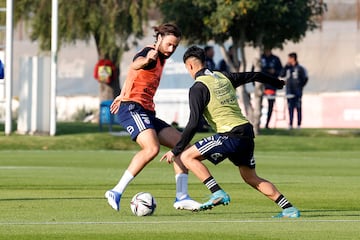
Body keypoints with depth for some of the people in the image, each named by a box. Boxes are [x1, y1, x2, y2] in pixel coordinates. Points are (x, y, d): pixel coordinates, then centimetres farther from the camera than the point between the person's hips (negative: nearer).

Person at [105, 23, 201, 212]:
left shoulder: (160, 59, 19)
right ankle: (116, 192, -29)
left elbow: (130, 76, 35)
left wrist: (123, 95, 45)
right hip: (132, 108, -10)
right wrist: (146, 60, -59)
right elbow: (135, 65, -36)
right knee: (152, 148, -31)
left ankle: (181, 197, 4)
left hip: (146, 112, 10)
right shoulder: (149, 53, -10)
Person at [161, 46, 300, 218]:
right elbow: (254, 76, 31)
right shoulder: (224, 77, 16)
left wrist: (175, 151, -8)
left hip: (230, 135, -8)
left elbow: (193, 123, -12)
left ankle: (218, 193, -12)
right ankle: (289, 209, 14)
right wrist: (276, 82, 51)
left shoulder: (198, 88, -5)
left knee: (187, 156, -2)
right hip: (247, 132, 8)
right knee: (251, 178, 20)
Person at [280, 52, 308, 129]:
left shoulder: (299, 68, -4)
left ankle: (299, 124, 0)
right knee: (290, 108, 5)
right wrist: (286, 66, -4)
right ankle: (290, 124, 7)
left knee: (298, 108, -2)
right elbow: (281, 75, 1)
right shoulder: (288, 68, 10)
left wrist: (300, 86, -3)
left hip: (297, 92, -5)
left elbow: (305, 78, -2)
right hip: (289, 92, 5)